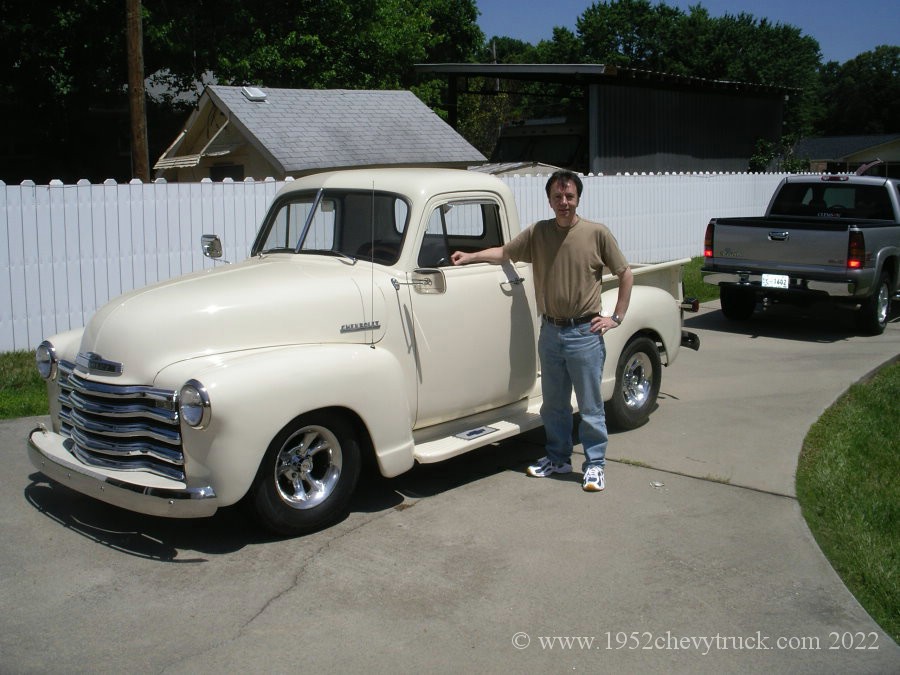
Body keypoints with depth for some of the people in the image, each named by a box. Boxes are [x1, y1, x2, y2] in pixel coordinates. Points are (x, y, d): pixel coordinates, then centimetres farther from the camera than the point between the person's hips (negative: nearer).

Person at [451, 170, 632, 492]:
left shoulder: (597, 233, -7)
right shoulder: (537, 232, 2)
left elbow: (625, 274, 0)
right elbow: (505, 252, 10)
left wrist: (616, 318, -3)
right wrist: (471, 256, -4)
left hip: (585, 333, -4)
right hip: (550, 332, 4)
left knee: (590, 406, 5)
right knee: (553, 403, 16)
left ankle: (594, 465, 18)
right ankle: (558, 458, 31)